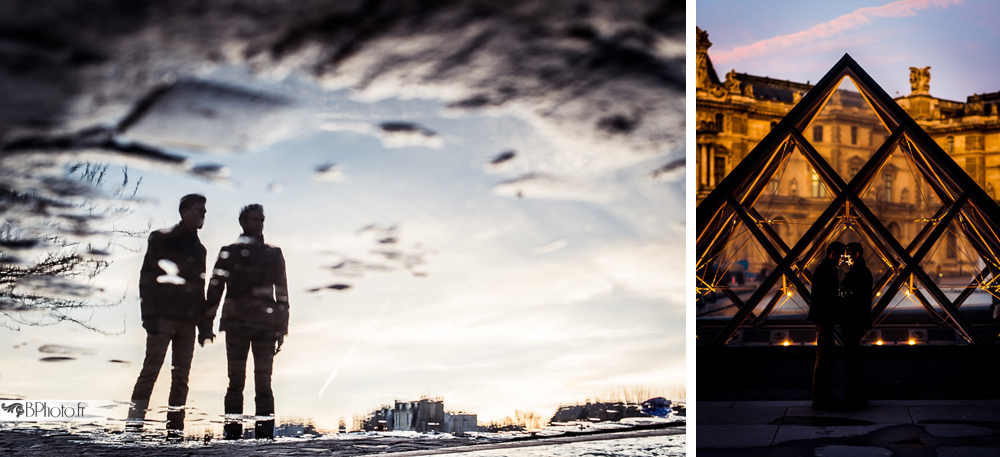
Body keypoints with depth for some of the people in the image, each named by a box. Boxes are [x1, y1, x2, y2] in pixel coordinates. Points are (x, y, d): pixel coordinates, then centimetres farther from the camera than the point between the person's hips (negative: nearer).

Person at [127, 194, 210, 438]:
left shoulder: (199, 248, 18)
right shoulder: (162, 239, 1)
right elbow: (147, 278, -5)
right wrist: (149, 315, -13)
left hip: (187, 320, 6)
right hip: (163, 317, -6)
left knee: (181, 375, 3)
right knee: (151, 369, -10)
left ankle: (175, 426, 5)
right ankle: (134, 424, -9)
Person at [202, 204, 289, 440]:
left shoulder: (273, 254, 11)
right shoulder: (228, 253, 9)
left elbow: (282, 293, 9)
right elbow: (214, 289, 7)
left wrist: (281, 329, 4)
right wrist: (206, 324, 1)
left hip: (266, 325, 0)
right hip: (235, 324, 0)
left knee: (263, 383, -2)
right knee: (236, 381, 0)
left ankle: (264, 434, 0)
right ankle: (232, 433, 2)